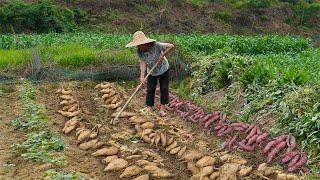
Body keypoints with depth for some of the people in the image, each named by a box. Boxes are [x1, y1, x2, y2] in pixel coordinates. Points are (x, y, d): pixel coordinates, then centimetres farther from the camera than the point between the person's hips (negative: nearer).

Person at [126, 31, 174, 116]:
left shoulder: (156, 45, -31)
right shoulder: (139, 52, -20)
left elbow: (171, 46, -27)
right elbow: (143, 63, -26)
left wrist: (162, 55, -34)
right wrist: (142, 76, -38)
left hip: (163, 70, -2)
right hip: (152, 72, 3)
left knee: (164, 89, 2)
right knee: (150, 90, 1)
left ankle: (162, 108, 13)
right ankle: (149, 108, 11)